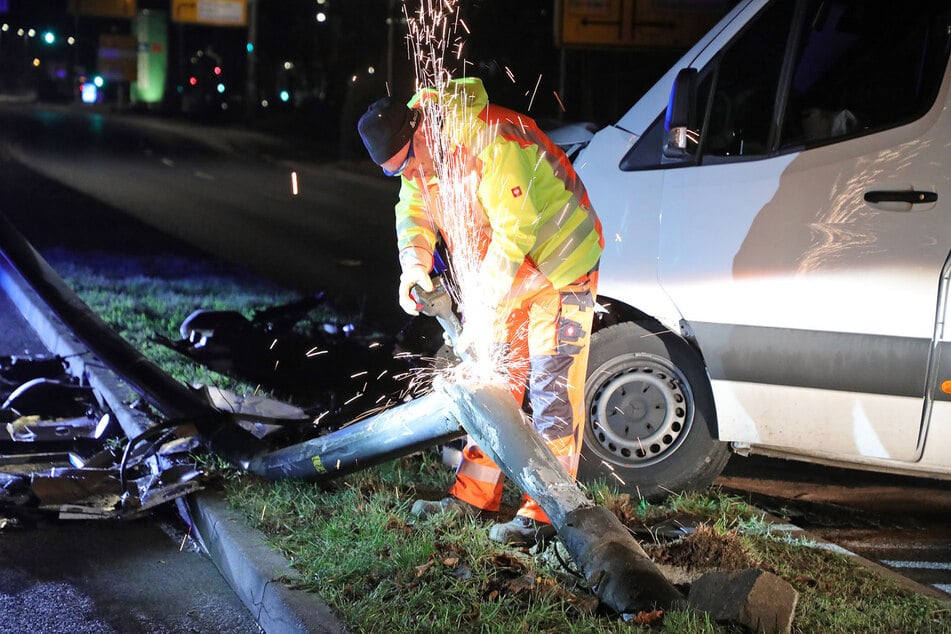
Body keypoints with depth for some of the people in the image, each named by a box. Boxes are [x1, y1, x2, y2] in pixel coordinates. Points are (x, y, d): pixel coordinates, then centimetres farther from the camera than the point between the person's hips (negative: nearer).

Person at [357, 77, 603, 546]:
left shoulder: (489, 142, -32)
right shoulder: (417, 155, -5)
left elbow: (517, 230, -32)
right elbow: (414, 210, 5)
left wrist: (484, 302, -27)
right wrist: (414, 264, -16)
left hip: (559, 269, -9)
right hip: (501, 274, 9)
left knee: (553, 391, -9)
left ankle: (544, 512, -7)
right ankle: (474, 497, 20)